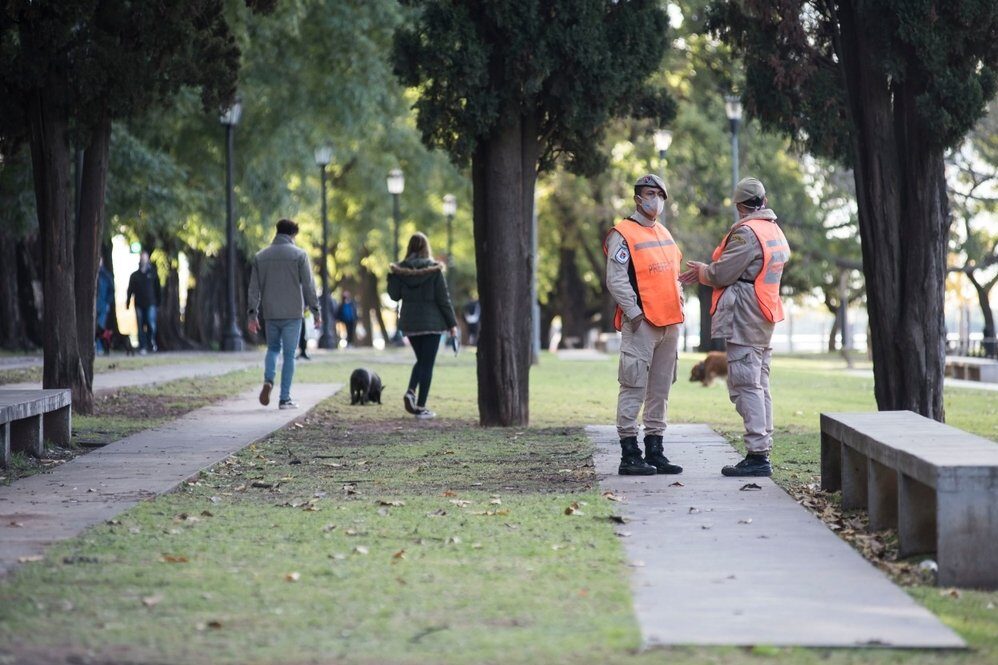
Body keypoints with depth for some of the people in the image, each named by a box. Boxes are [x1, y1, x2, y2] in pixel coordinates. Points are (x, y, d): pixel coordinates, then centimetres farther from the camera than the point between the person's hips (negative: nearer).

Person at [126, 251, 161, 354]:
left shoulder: (152, 273, 6)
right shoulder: (134, 275, 9)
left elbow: (157, 289, 8)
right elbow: (130, 290, 10)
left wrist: (158, 302, 3)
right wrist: (127, 303, 3)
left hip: (150, 304, -2)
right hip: (139, 304, 2)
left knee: (151, 325, -14)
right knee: (141, 327, 2)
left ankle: (152, 341, 11)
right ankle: (142, 347, 8)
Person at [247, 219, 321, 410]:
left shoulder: (260, 256, 6)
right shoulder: (299, 255, -4)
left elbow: (254, 288, 6)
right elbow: (308, 286, -6)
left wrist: (252, 315, 8)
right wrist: (315, 311, 1)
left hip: (270, 314, 3)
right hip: (292, 313, -3)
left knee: (273, 348, 21)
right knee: (289, 354, 3)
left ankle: (268, 379, -6)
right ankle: (285, 398, 2)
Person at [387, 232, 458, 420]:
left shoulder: (400, 270, -3)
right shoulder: (434, 269, -10)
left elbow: (395, 295, 2)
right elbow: (443, 298, -8)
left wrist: (391, 275, 8)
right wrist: (452, 322, -2)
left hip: (409, 323, 4)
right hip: (431, 323, -4)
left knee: (421, 360, 20)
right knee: (427, 364, 3)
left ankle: (410, 392, -3)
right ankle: (421, 407, 2)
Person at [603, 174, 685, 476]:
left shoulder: (664, 234, 19)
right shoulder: (623, 235, -6)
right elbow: (616, 280, -12)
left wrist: (679, 303, 13)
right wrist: (634, 313, -17)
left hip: (669, 323, 8)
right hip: (641, 324, -8)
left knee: (660, 390, 10)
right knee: (634, 388, -8)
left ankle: (655, 451, 15)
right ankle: (629, 455, -7)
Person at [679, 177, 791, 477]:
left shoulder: (746, 233, -14)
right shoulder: (776, 232, 16)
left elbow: (723, 274, -14)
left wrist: (702, 271, 7)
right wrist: (705, 271, 12)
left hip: (744, 319, -10)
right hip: (764, 320, 10)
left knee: (746, 386, -9)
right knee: (759, 387, 13)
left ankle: (758, 455, -13)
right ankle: (762, 451, 14)